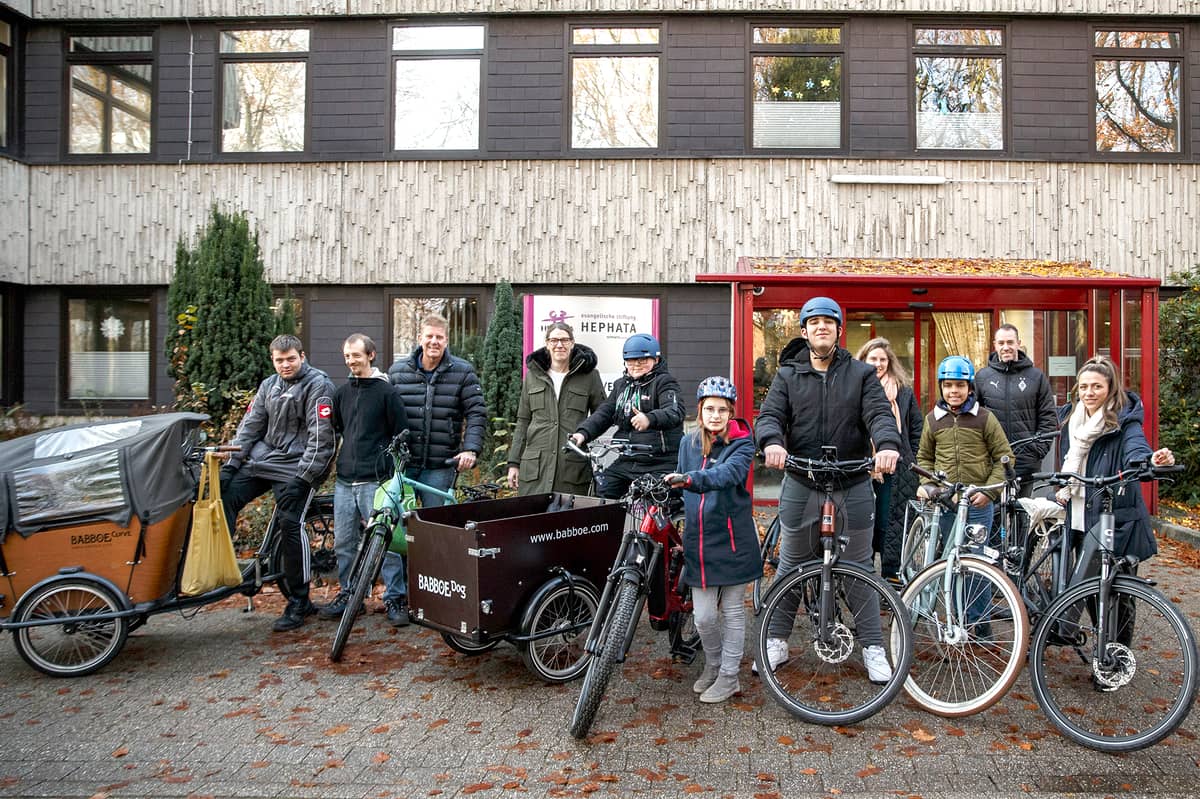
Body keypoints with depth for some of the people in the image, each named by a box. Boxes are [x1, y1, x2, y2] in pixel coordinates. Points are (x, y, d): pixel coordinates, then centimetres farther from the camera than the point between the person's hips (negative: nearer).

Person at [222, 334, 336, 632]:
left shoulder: (318, 385, -9)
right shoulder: (268, 385, 14)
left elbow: (320, 436, -16)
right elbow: (249, 426, 13)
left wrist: (303, 477, -20)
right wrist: (231, 464, 4)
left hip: (295, 467, -7)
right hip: (263, 458, 8)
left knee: (289, 524, -12)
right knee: (225, 496, -5)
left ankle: (299, 603, 0)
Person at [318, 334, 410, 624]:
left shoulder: (386, 391, -3)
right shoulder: (342, 392, 14)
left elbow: (402, 434, -4)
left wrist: (395, 473, -7)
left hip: (375, 480, -6)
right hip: (345, 480, 6)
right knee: (343, 542, 10)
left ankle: (396, 597, 7)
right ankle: (347, 595, 24)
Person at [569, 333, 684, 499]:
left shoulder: (664, 382, -3)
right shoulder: (621, 385, 18)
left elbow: (675, 412, -21)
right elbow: (604, 413, 10)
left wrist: (649, 419, -42)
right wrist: (583, 433, -9)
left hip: (661, 465, -6)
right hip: (626, 462, 6)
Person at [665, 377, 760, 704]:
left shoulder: (741, 444, -7)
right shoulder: (688, 444, 7)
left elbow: (728, 473, -28)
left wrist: (689, 479, -44)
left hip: (732, 539, -3)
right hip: (699, 540, 3)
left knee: (732, 611, 10)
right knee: (703, 617, 5)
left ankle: (729, 676, 24)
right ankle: (712, 665, 31)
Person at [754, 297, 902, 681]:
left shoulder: (861, 374, 4)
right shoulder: (787, 376, 5)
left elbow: (879, 413, -8)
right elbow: (769, 415, -7)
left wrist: (888, 445, -30)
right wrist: (772, 442, -30)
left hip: (853, 485, 0)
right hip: (800, 483, 1)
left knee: (859, 566, 9)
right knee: (791, 564, 10)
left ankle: (873, 647, 21)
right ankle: (776, 641, 23)